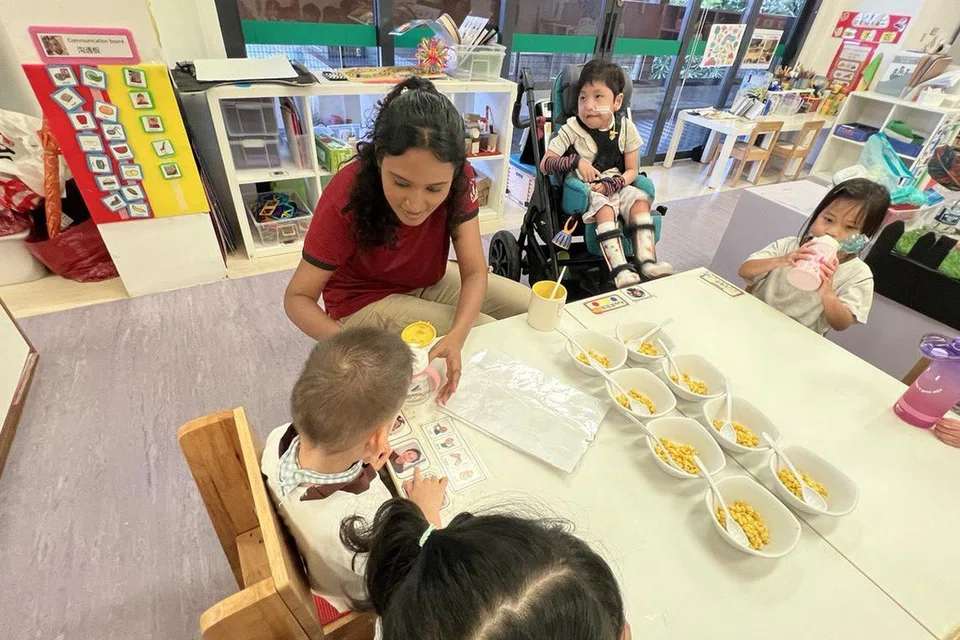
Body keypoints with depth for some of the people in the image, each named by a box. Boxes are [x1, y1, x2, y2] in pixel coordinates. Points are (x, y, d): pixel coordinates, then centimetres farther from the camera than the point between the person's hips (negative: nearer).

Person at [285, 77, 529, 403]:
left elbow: (475, 272, -22)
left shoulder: (460, 178, -21)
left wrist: (456, 336, -41)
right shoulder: (347, 195, -30)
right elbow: (297, 297, -23)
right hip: (364, 299, -4)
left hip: (430, 282, 5)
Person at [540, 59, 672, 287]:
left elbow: (631, 170, 3)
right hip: (584, 190, -3)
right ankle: (620, 269, -39)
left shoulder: (626, 127, 0)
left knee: (640, 199, -24)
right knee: (605, 207, -33)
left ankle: (647, 261, -26)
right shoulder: (572, 129, -8)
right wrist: (576, 161, -25)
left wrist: (612, 184, -16)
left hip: (616, 186, 4)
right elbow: (545, 164, -12)